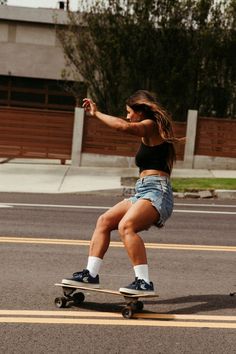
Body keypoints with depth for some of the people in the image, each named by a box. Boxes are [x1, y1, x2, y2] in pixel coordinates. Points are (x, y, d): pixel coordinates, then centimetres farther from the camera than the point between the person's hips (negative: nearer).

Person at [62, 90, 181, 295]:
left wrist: (97, 114, -11)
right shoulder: (150, 132, 26)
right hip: (143, 192, 10)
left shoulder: (151, 126, -3)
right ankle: (91, 274, 1)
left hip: (156, 192, -10)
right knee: (104, 221, 5)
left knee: (126, 226, -29)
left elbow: (124, 126, -23)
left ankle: (144, 283, -31)